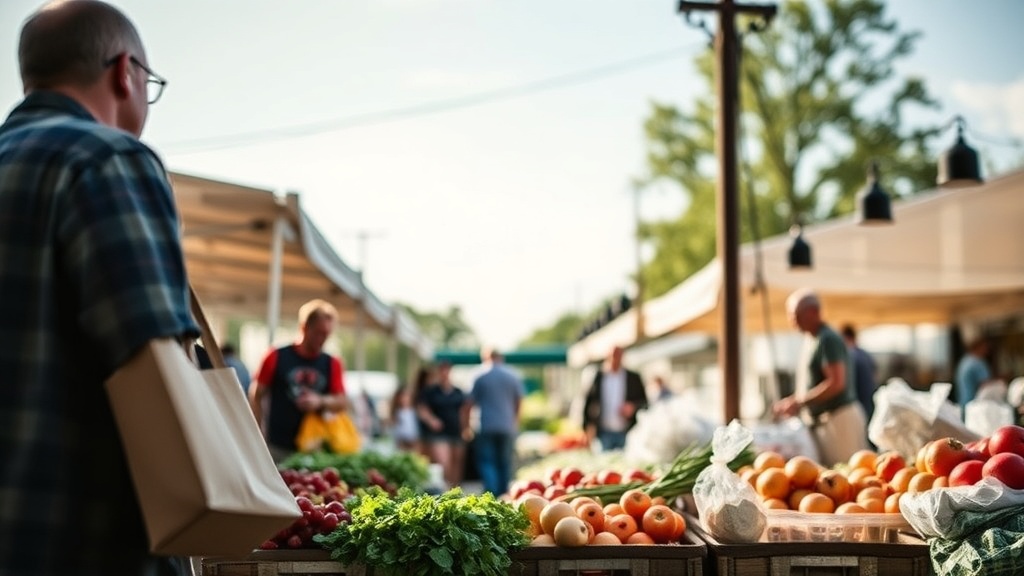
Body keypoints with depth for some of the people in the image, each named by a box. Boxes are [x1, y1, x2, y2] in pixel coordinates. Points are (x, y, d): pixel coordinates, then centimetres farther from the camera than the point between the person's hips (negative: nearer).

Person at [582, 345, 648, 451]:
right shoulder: (598, 377, 6)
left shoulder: (633, 378, 7)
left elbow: (644, 401, 9)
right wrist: (589, 426, -5)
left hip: (627, 433, 0)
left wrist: (633, 407, -11)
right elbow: (589, 402, 3)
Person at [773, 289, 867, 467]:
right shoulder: (812, 341, 16)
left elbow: (836, 383, -21)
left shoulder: (828, 339, -13)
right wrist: (791, 401, 6)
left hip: (840, 417, -10)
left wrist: (799, 402, -19)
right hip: (822, 422, 10)